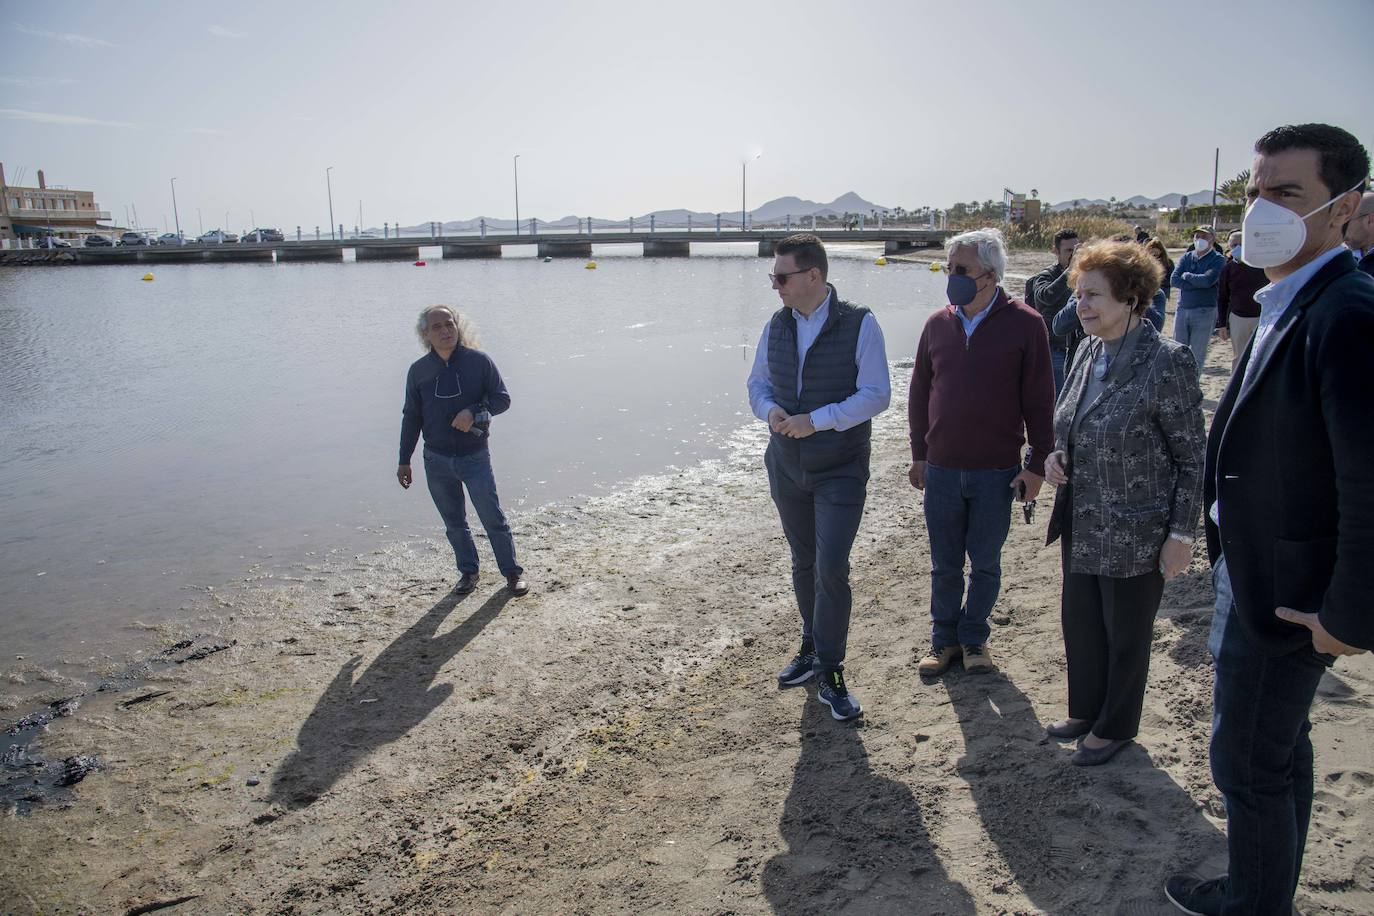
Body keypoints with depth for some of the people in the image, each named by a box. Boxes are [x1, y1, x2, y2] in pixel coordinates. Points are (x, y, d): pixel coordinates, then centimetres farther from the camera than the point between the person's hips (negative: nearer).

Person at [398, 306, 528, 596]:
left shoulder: (479, 361, -6)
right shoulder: (418, 371, 1)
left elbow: (502, 398, -2)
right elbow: (411, 417, 9)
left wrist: (474, 411, -21)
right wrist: (404, 461, 9)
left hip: (475, 457, -2)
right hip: (437, 461, 3)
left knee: (493, 518, 0)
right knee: (454, 523, 13)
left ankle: (512, 571, 16)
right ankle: (468, 571, 30)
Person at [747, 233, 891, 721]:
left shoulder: (859, 325, -11)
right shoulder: (776, 325, 4)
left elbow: (876, 394, -14)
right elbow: (757, 383, 14)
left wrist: (816, 419, -22)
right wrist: (770, 409, -9)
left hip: (840, 470, -5)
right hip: (787, 466, 5)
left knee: (831, 568, -10)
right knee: (803, 565, 16)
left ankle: (830, 675, 5)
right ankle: (813, 648, 36)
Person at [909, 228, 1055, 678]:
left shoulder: (1024, 324, -7)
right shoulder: (938, 324, 4)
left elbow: (1039, 401, -5)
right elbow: (919, 393, 11)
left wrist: (1036, 464, -6)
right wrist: (919, 454, 10)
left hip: (997, 472, -3)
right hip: (941, 469, 3)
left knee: (985, 563, 11)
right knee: (945, 565, 12)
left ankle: (974, 638, 30)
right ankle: (944, 640, 27)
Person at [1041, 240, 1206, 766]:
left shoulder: (1166, 362, -19)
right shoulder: (1088, 353, 2)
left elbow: (1193, 456, -13)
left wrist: (1181, 533, -13)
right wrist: (1056, 457, -3)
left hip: (1135, 536, -7)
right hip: (1081, 527, 7)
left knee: (1125, 635, 13)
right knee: (1079, 624, 20)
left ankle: (1115, 727, 35)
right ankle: (1084, 710, 42)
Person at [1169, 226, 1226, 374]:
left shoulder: (1218, 260, -2)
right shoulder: (1186, 257, 10)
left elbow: (1208, 280, -19)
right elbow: (1174, 279, -5)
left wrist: (1186, 276, -6)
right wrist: (1198, 284, -13)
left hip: (1204, 312, -4)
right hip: (1182, 310, 4)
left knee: (1197, 354, 2)